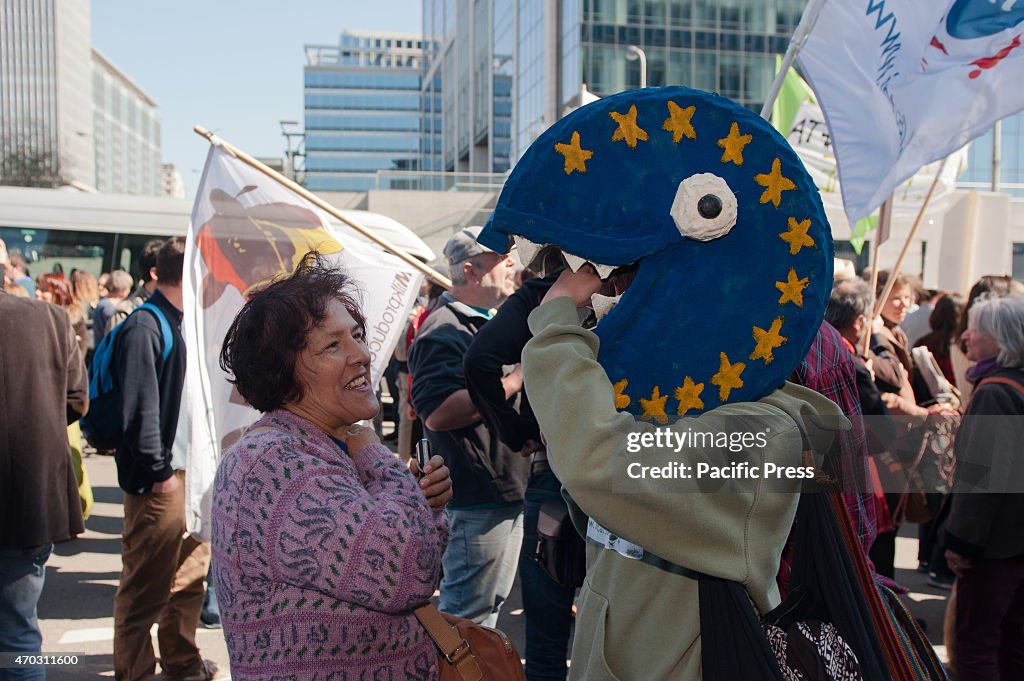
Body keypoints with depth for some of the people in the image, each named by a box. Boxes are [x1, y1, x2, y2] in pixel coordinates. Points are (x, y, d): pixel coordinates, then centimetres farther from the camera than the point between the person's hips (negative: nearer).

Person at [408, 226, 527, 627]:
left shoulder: (491, 323, 16)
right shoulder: (443, 332, -17)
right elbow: (438, 413, -30)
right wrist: (516, 379, -26)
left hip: (508, 489, 10)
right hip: (476, 498, -10)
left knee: (491, 603, 22)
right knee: (468, 614, 1)